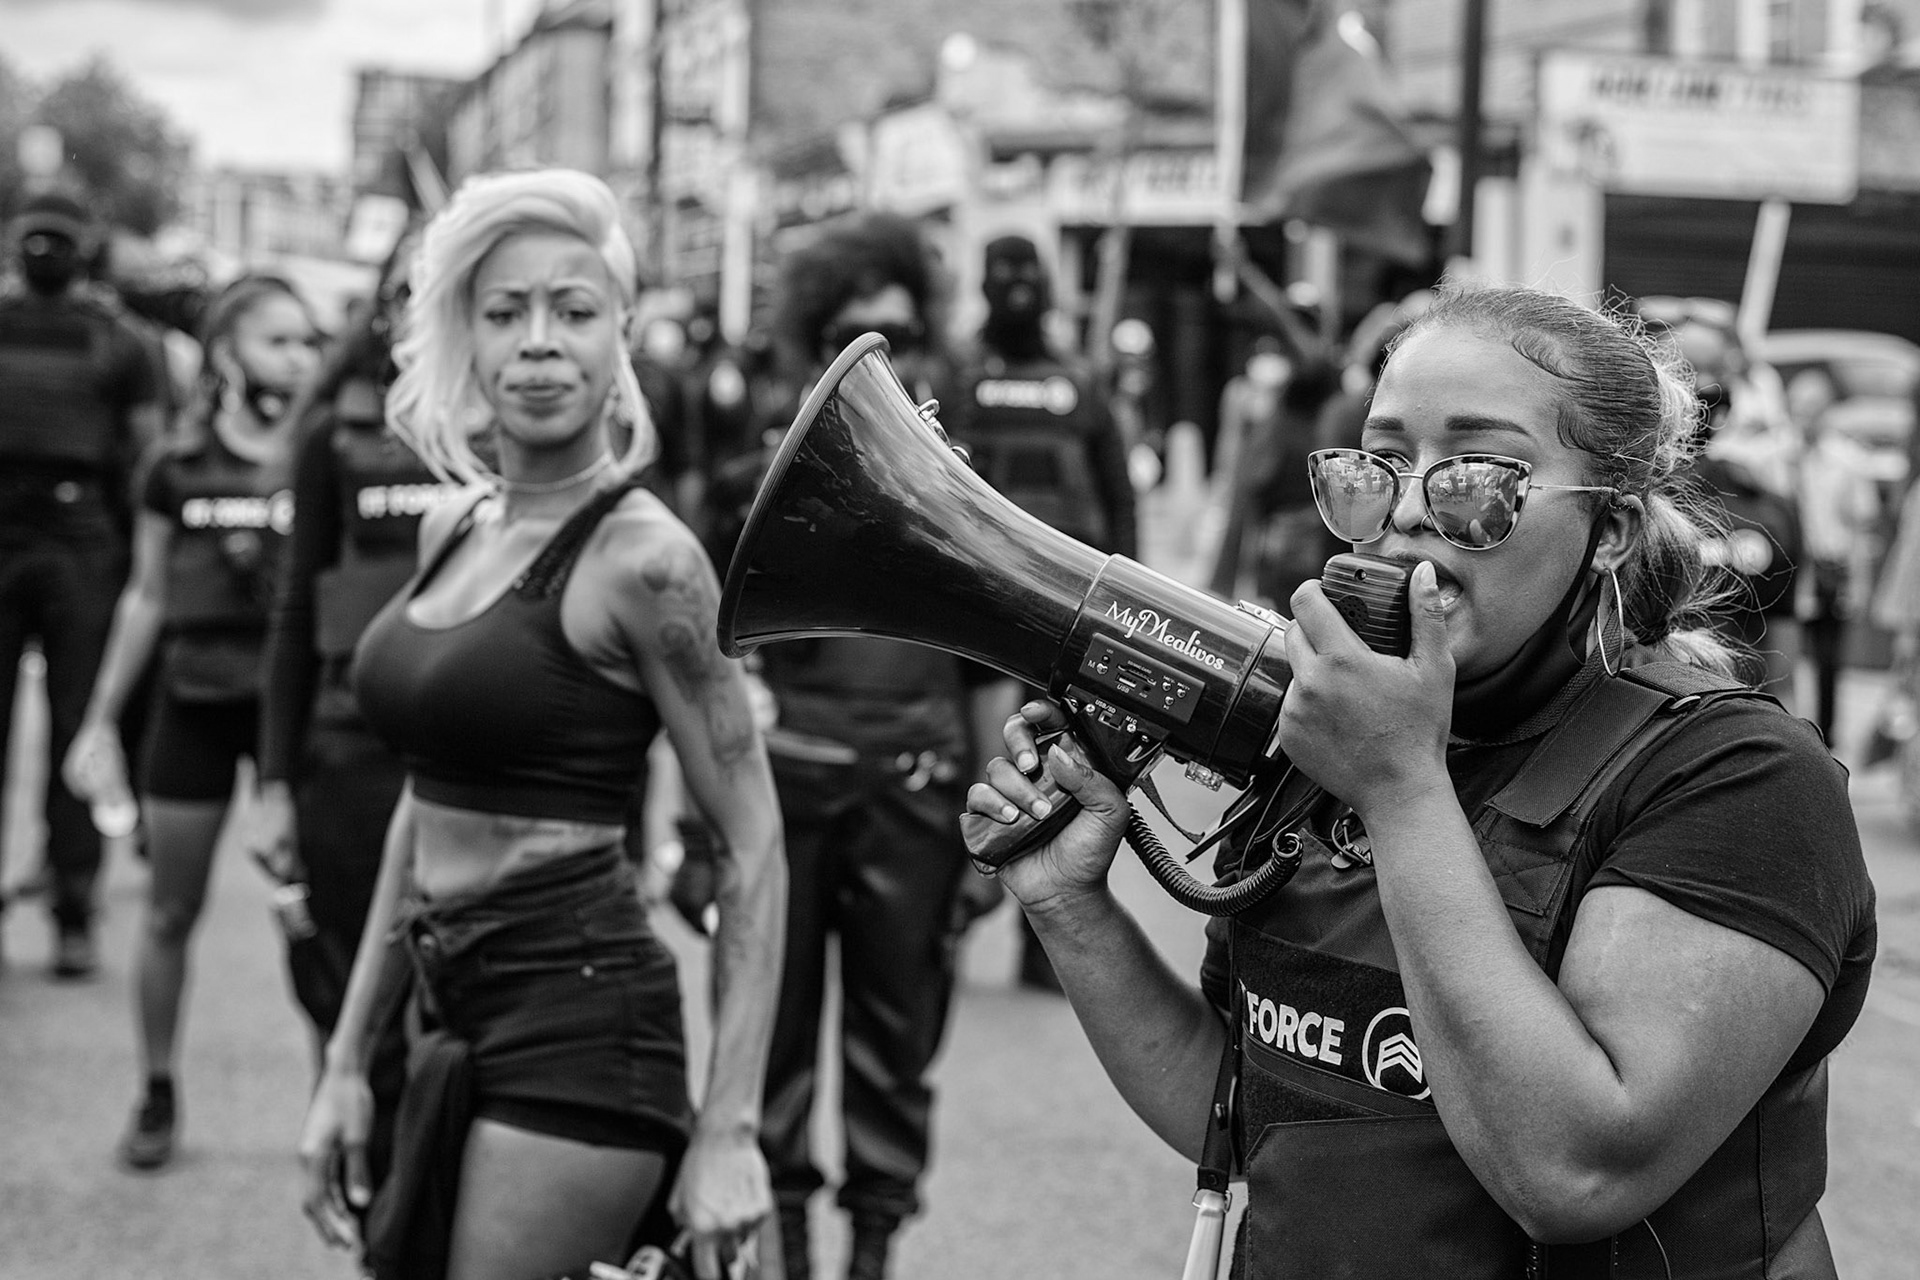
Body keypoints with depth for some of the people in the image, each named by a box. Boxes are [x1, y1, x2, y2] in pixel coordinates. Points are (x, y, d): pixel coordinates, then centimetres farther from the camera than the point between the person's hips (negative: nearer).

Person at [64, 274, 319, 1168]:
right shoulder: (177, 470, 1)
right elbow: (146, 598, 9)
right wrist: (100, 718, 11)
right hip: (194, 701, 1)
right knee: (171, 912, 9)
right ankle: (158, 1095, 25)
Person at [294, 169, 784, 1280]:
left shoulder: (641, 555, -13)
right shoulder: (454, 527, 9)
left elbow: (753, 843, -13)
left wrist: (729, 1129, -17)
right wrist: (347, 1061, 15)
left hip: (577, 1018, -8)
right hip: (454, 1014, 8)